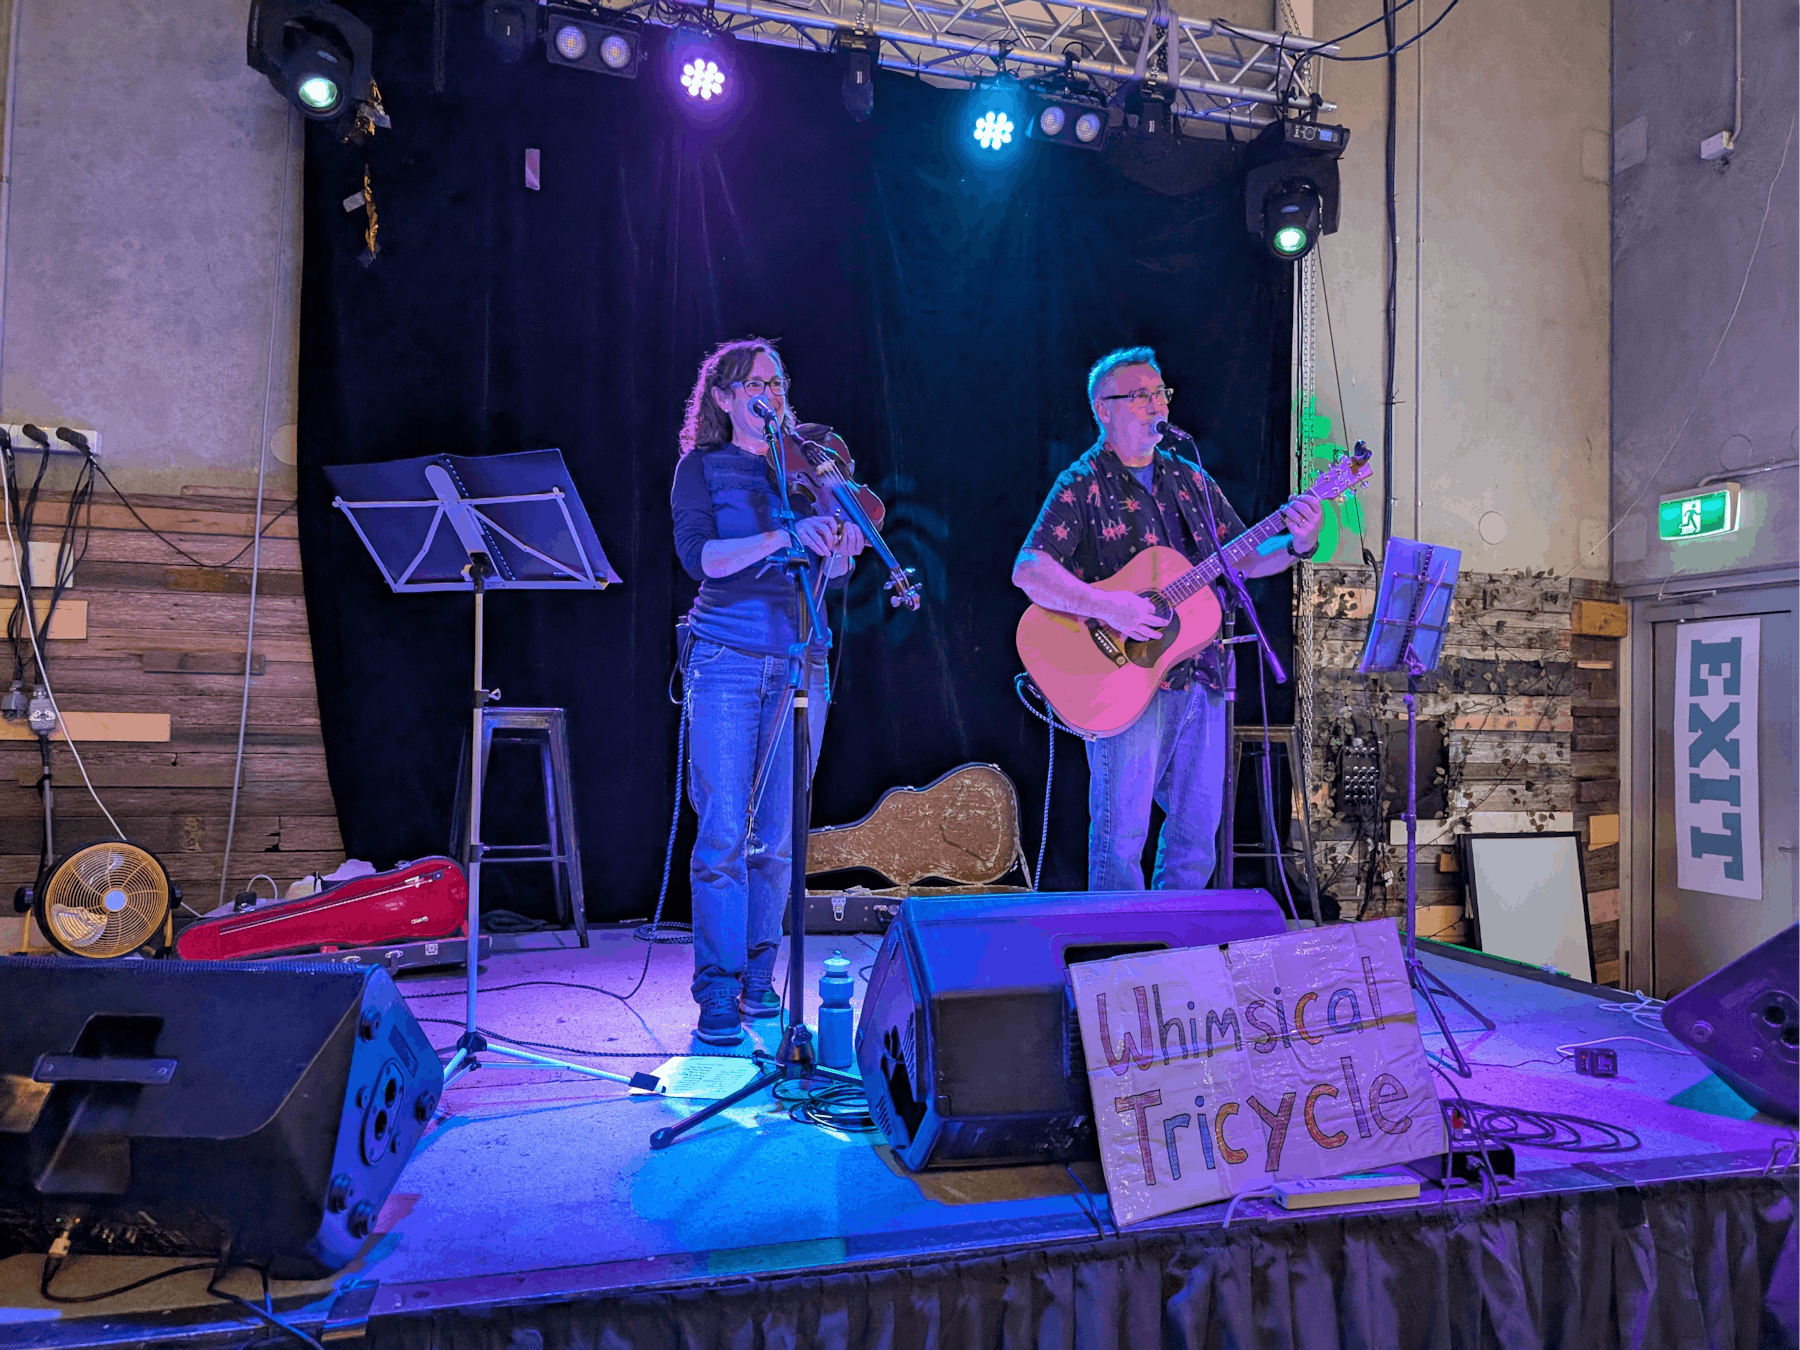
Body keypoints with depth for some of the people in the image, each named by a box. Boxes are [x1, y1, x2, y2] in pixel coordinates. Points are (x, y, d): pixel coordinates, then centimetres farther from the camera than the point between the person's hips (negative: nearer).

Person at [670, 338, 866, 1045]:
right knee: (725, 833, -8)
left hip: (799, 663, 4)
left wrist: (840, 545, -12)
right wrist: (785, 535, -22)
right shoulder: (702, 467, 6)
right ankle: (717, 992, 3)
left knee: (780, 834, 5)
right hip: (727, 662, -3)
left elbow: (831, 569, 11)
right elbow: (699, 557, -10)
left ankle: (758, 974, 20)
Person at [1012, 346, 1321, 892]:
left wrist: (1297, 544, -3)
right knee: (1121, 834, -4)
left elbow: (1243, 559, 17)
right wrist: (1108, 607, -27)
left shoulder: (1190, 480, 16)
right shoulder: (1082, 486, -4)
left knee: (1198, 831, 11)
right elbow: (1027, 571, -16)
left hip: (1201, 679, 6)